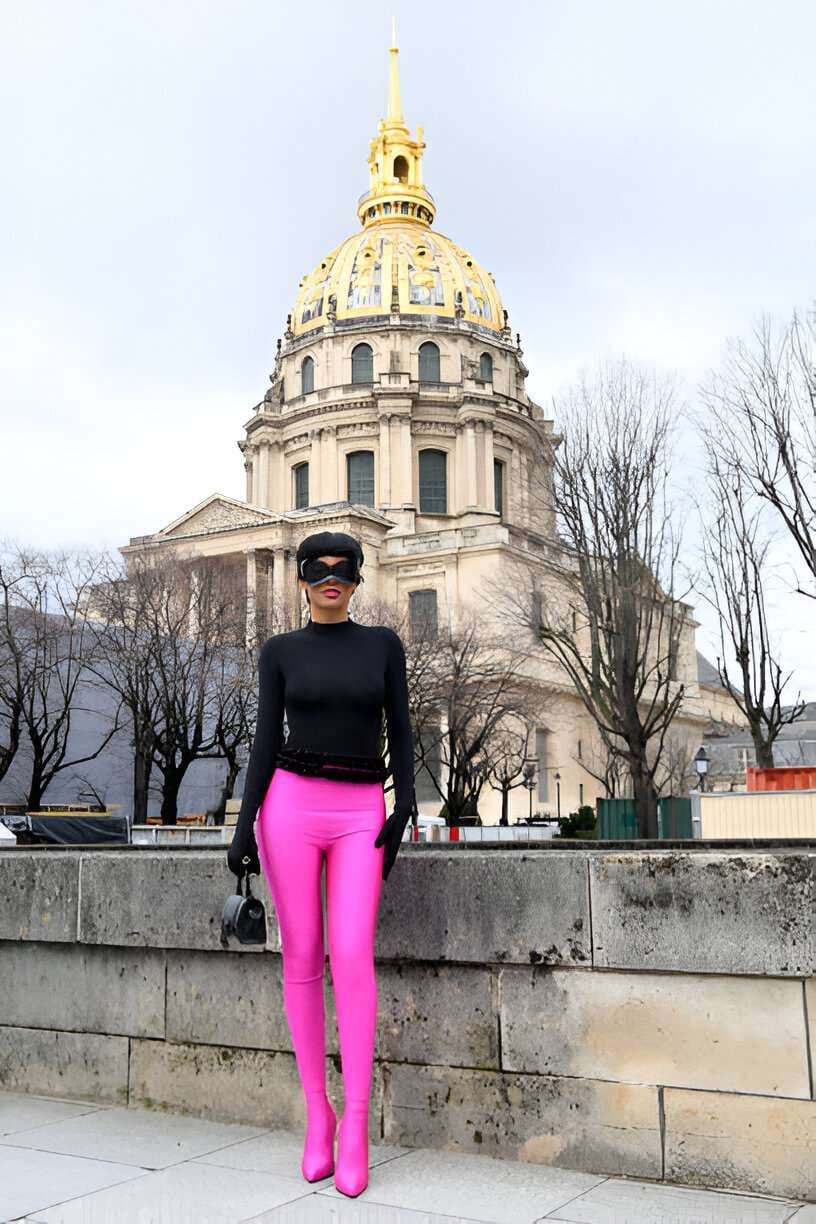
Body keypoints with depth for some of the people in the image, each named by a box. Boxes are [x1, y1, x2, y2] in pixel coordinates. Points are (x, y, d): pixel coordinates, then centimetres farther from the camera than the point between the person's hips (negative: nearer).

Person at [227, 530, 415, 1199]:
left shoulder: (383, 643, 8)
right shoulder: (279, 653, 7)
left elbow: (401, 731, 6)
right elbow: (266, 742, 3)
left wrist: (404, 809, -6)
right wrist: (245, 823, -6)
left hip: (360, 814, 0)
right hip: (292, 806, 0)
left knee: (353, 959, -13)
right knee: (302, 959, 1)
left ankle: (355, 1124, -4)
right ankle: (317, 1111, 15)